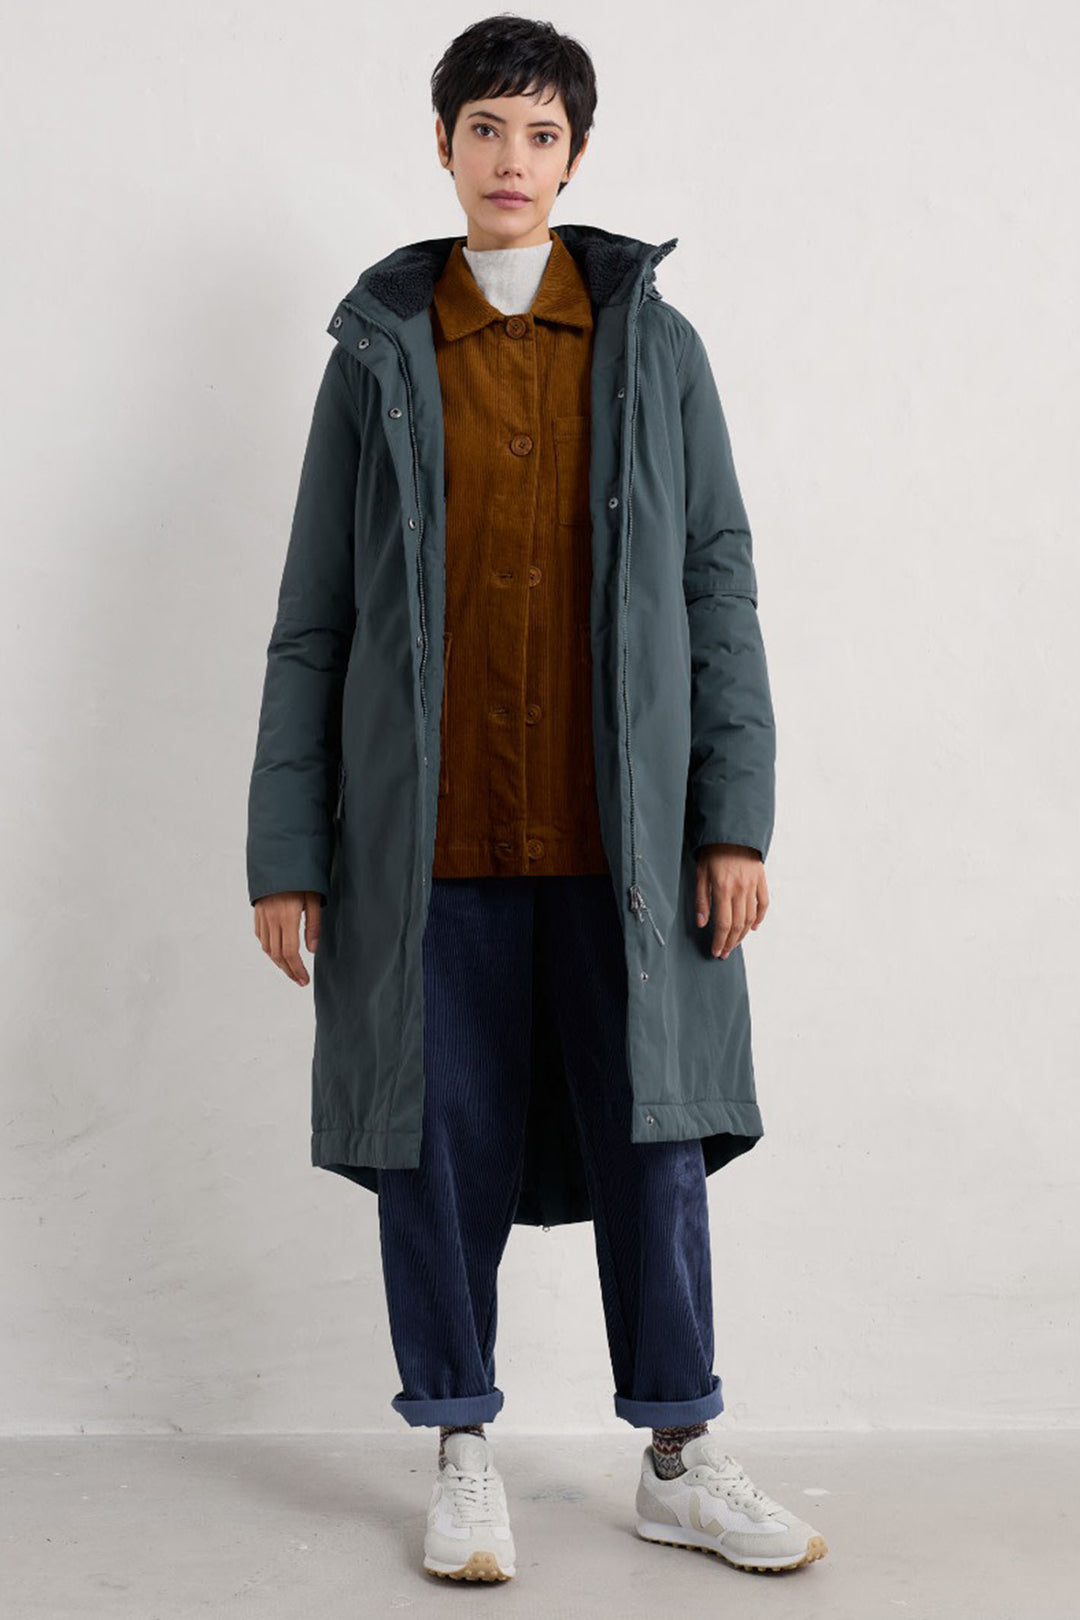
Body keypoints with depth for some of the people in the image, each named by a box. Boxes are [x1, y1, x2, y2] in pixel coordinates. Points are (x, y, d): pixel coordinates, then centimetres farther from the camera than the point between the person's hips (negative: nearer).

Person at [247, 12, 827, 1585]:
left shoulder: (653, 345, 7)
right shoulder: (379, 355, 7)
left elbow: (718, 585, 5)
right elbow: (311, 621, 6)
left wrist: (737, 816, -4)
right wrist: (287, 851, 1)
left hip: (620, 840, 0)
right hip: (430, 843, 0)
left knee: (653, 1141, 5)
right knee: (441, 1147, 5)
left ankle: (681, 1458, 20)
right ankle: (465, 1459, 21)